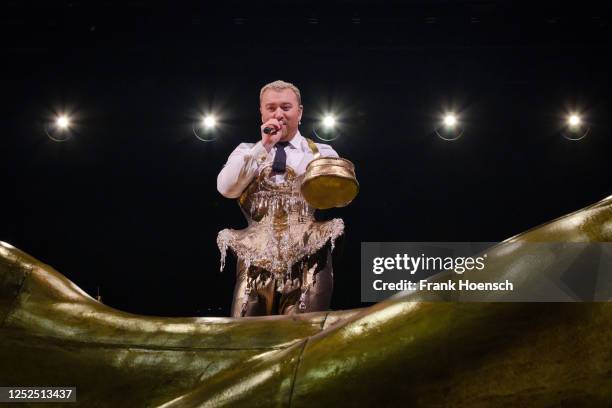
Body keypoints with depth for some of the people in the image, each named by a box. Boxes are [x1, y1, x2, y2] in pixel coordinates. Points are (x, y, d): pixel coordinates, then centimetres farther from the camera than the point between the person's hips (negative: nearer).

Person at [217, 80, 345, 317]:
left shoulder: (323, 153, 15)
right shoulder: (246, 152, 16)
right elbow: (226, 189, -2)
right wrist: (263, 146, -6)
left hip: (308, 256, -1)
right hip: (256, 257, 1)